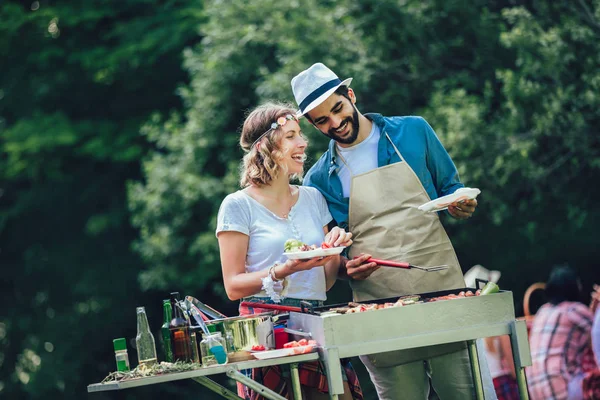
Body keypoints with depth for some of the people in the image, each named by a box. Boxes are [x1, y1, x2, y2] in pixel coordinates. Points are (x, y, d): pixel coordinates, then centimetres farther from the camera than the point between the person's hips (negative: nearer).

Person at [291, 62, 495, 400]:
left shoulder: (414, 132, 8)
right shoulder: (320, 179, 7)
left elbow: (451, 188, 17)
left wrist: (462, 206, -6)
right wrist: (345, 267, -10)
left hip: (442, 287, 0)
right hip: (380, 305, 0)